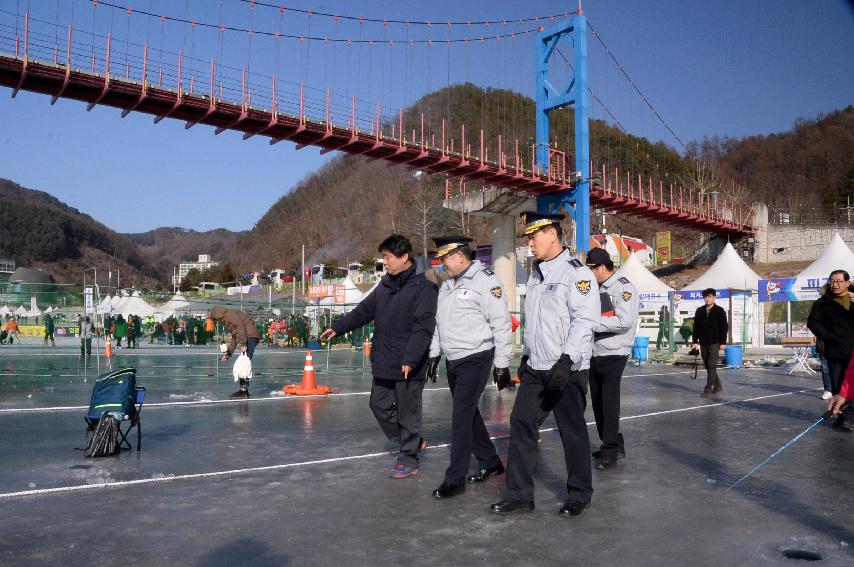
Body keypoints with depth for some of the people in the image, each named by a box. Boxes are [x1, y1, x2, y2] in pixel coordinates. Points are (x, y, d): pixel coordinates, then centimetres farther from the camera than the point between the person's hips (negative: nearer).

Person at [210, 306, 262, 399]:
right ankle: (245, 390, 11)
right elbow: (234, 339, 30)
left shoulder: (230, 314, -1)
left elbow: (241, 326, -17)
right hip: (249, 339, 10)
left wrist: (243, 344, -22)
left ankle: (243, 390, -17)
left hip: (250, 337, -10)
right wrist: (228, 354, 25)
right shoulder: (228, 322, 29)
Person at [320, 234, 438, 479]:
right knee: (380, 405, 15)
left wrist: (410, 359, -24)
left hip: (408, 367, -8)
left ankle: (408, 459, 20)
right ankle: (413, 443, 32)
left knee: (407, 411, 3)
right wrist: (337, 328, 12)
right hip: (383, 363, 8)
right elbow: (364, 310, 18)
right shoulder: (385, 285, 11)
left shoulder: (423, 286, -13)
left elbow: (423, 327, -19)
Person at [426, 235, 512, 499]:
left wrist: (502, 364, -14)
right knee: (468, 413, 15)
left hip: (475, 359, -8)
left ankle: (455, 479, -1)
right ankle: (490, 462, 32)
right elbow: (439, 322, 21)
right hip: (452, 360, 8)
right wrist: (434, 354, 19)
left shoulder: (485, 281, -12)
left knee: (461, 417, -9)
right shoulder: (446, 285, 13)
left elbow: (501, 324, -14)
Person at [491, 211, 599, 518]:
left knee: (573, 432, 4)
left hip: (567, 370, -8)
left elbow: (585, 320, -19)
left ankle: (579, 496, 21)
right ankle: (519, 495, 14)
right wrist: (526, 356, 22)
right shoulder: (536, 274, 16)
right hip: (535, 368, 8)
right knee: (521, 425, 5)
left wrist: (566, 360, -25)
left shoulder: (577, 273, -10)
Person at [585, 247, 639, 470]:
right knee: (597, 402, 13)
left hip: (613, 355, -8)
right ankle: (614, 444, 27)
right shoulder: (598, 289, 14)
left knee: (609, 402, -7)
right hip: (595, 355, 8)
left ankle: (610, 452, 1)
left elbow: (624, 321, -22)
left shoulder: (623, 287, -11)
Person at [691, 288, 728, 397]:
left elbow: (724, 327, -4)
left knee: (711, 366, -9)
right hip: (703, 343, 5)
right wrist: (695, 341, 5)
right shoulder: (699, 311, 8)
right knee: (708, 366, 9)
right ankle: (717, 386, 23)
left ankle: (708, 389, -8)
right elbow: (696, 327, 11)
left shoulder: (719, 311, -3)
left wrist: (722, 342, -9)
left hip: (714, 343, -5)